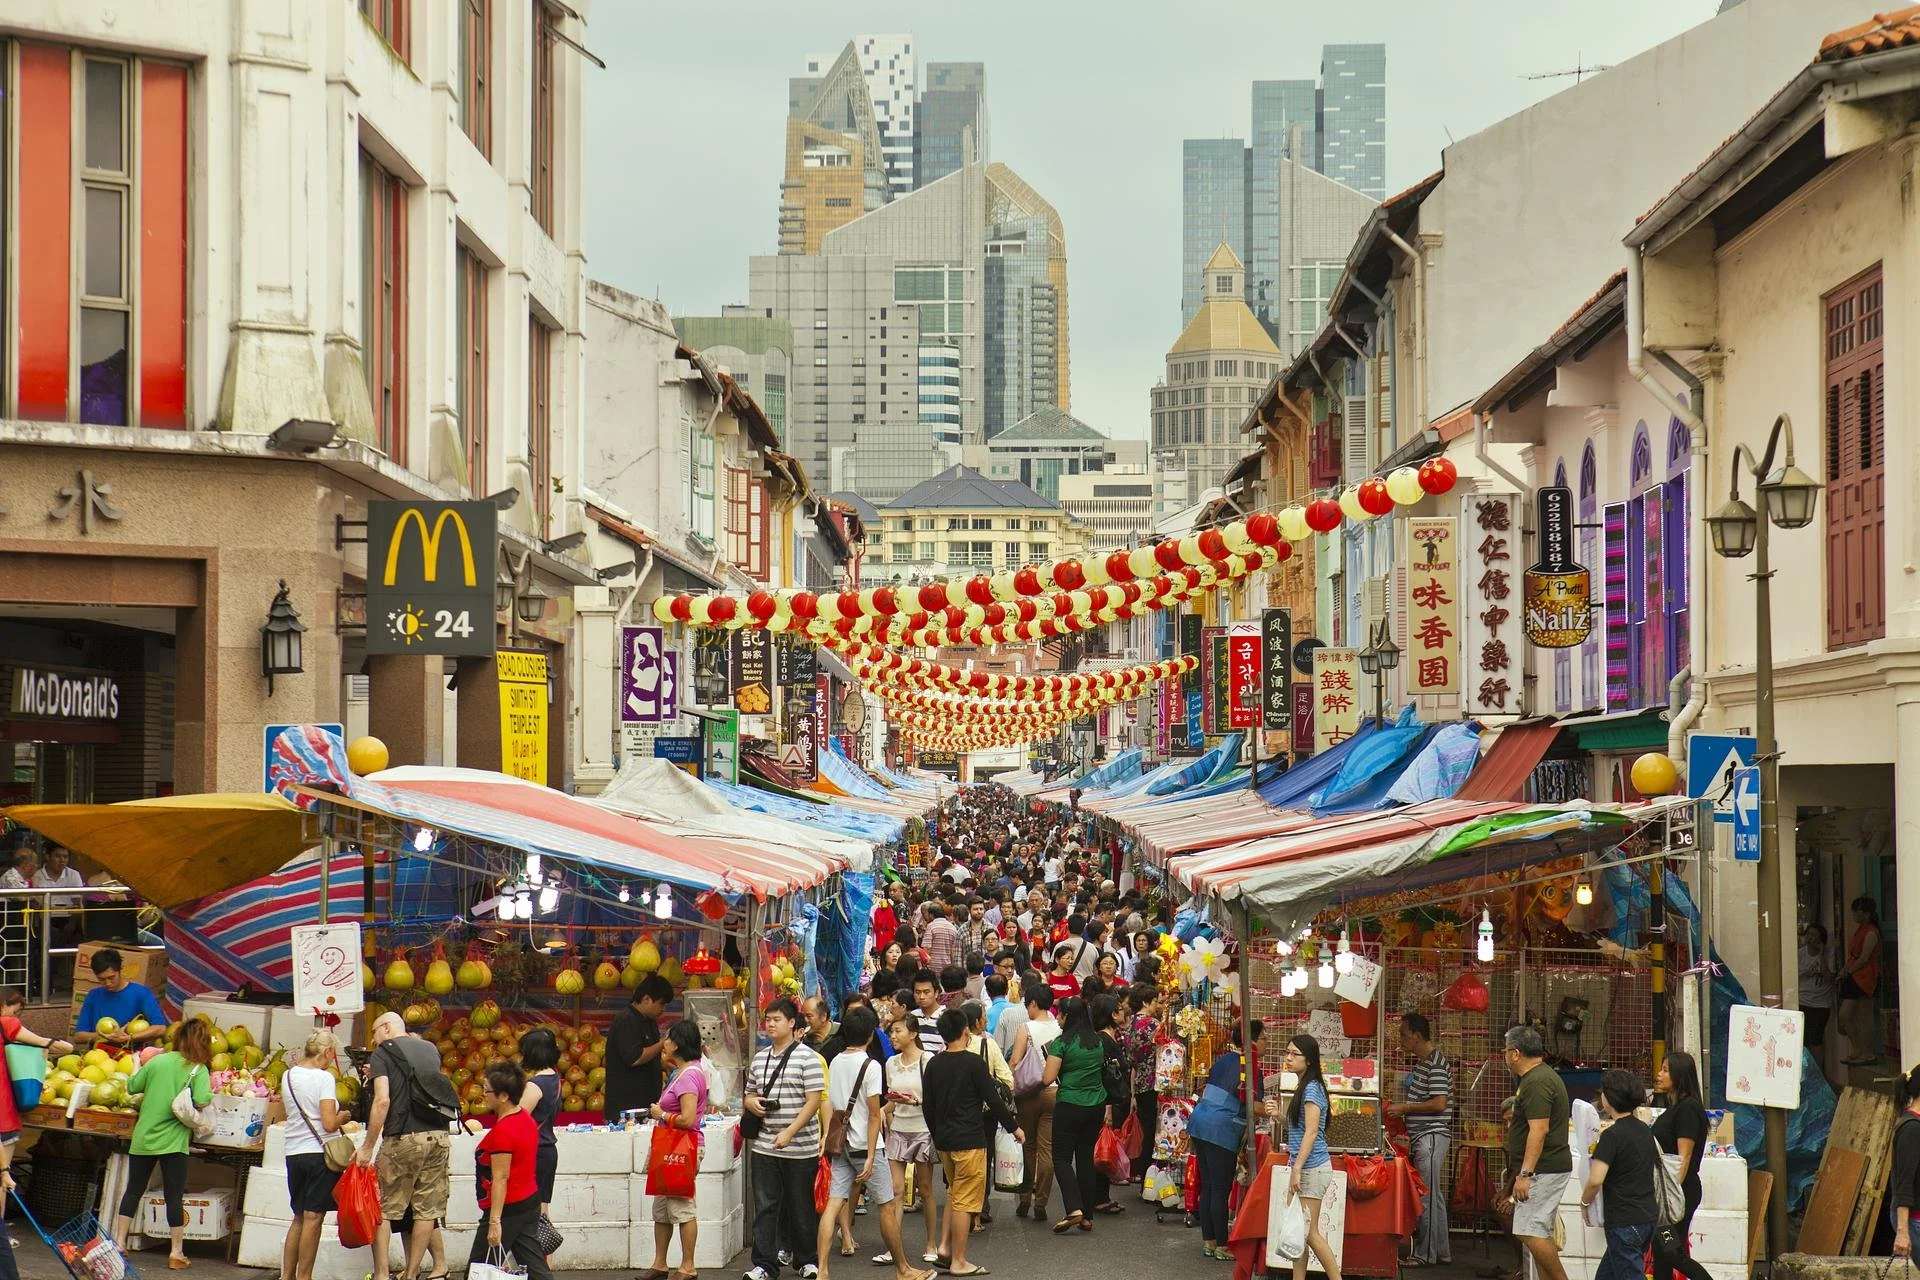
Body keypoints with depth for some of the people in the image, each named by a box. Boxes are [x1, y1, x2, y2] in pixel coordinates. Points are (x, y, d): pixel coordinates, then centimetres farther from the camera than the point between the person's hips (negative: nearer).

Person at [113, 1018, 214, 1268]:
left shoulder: (156, 1062, 3)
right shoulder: (198, 1070, -6)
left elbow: (131, 1086, 9)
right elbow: (201, 1101, -20)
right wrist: (210, 1094, 0)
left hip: (143, 1139, 3)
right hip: (173, 1141, -3)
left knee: (133, 1191, 13)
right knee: (174, 1197, 2)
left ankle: (118, 1243, 17)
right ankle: (176, 1252, 4)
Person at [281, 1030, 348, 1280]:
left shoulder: (288, 1076, 7)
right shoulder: (324, 1078, -12)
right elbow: (329, 1124, -18)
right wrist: (344, 1116, 3)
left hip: (293, 1153, 6)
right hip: (319, 1152, -6)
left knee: (299, 1217, 15)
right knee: (313, 1217, 0)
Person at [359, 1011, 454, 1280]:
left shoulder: (383, 1054, 0)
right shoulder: (430, 1050, 16)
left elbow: (383, 1100, -12)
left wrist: (367, 1146, -10)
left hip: (403, 1139, -5)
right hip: (439, 1137, 5)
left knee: (383, 1210, 4)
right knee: (426, 1210, 8)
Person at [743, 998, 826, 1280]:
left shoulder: (807, 1057, -7)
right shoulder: (759, 1059, 12)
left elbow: (814, 1101, -12)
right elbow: (748, 1095, 23)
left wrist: (789, 1132, -20)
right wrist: (751, 1102, -2)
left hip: (801, 1148, -5)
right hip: (765, 1147, 5)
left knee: (801, 1209, 5)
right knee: (765, 1207, 4)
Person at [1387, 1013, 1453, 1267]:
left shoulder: (1436, 1064, -15)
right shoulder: (1419, 1062, 16)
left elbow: (1439, 1103, -21)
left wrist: (1404, 1108, -15)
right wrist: (1400, 1109, 13)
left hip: (1432, 1134, -10)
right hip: (1422, 1136, 10)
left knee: (1426, 1197, -8)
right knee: (1433, 1196, 13)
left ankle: (1425, 1254, -5)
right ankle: (1442, 1252, 18)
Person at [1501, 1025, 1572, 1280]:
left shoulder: (1537, 1083, -17)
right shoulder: (1541, 1075, 17)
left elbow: (1539, 1130, -25)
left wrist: (1525, 1174, -26)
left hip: (1544, 1170, -11)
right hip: (1547, 1169, 11)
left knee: (1529, 1232, -12)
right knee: (1540, 1234, 11)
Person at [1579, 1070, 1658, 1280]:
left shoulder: (1612, 1135, -16)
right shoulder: (1644, 1129, 9)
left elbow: (1595, 1181, -24)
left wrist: (1585, 1201, -4)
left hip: (1624, 1221, -8)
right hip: (1648, 1217, 8)